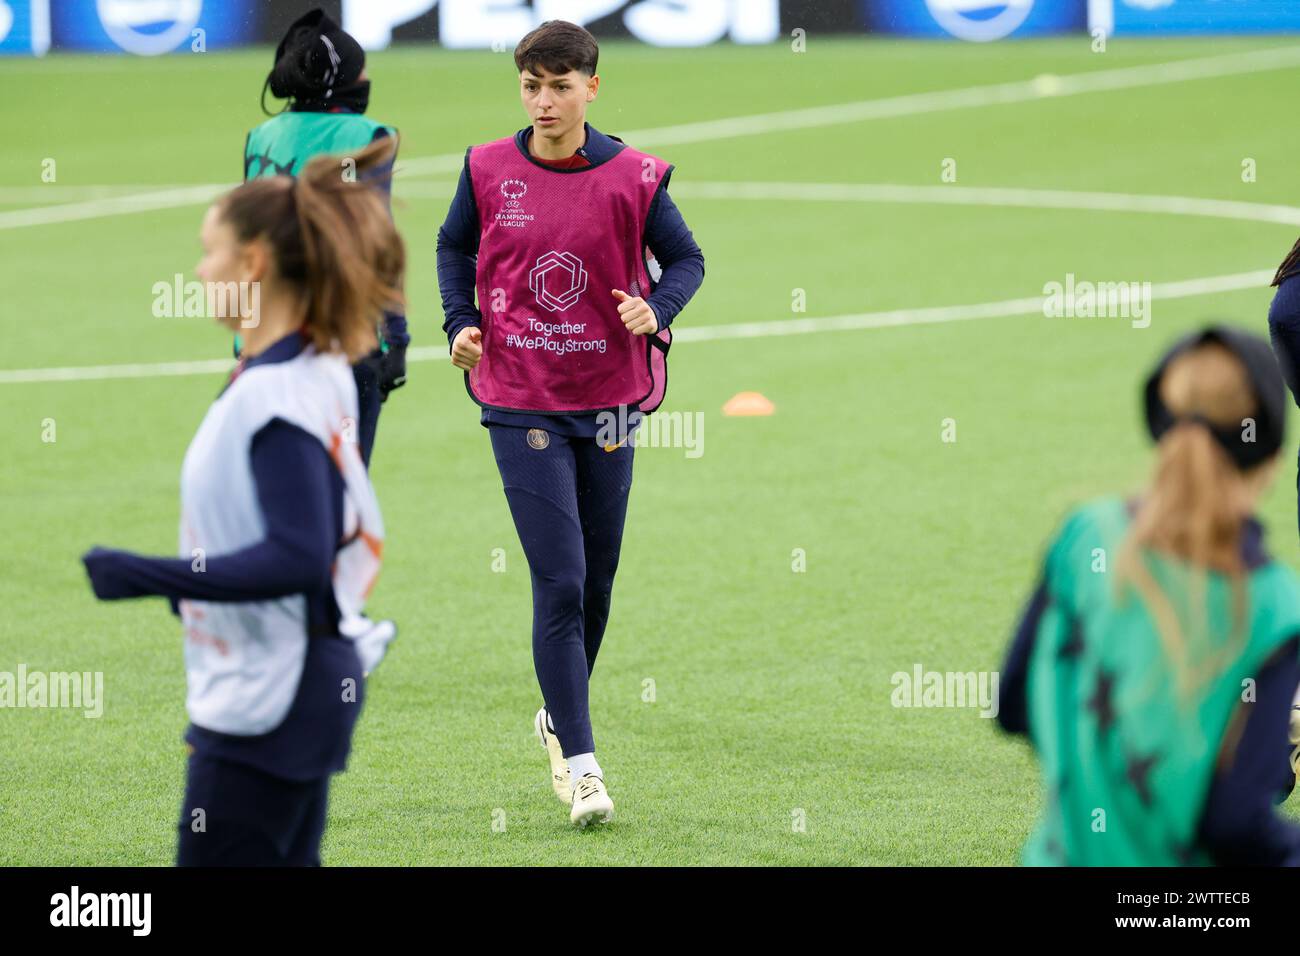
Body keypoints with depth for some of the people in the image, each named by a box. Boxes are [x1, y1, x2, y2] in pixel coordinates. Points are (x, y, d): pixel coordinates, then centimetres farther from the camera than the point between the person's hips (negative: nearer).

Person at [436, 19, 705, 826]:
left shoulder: (632, 177, -6)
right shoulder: (489, 170, -4)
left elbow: (686, 258, 5)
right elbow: (455, 246, 14)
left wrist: (657, 310, -16)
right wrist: (460, 322, -1)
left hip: (607, 404, 2)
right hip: (520, 406, -2)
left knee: (596, 584, 13)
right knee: (560, 584, -10)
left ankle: (560, 715, 38)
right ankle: (580, 763, -8)